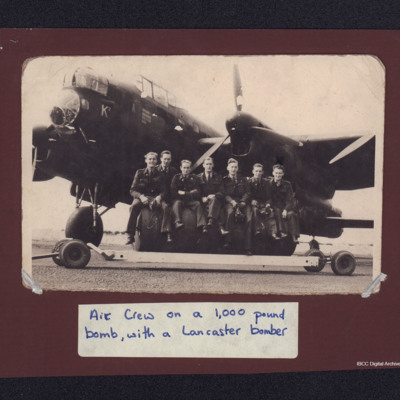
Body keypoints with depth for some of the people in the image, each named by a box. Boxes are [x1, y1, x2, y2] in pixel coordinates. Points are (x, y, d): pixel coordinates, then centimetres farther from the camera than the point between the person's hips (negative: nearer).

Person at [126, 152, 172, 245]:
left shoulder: (159, 175, 11)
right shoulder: (139, 173, 6)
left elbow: (163, 191, 8)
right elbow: (133, 191, 2)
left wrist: (159, 197, -16)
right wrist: (141, 196, -19)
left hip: (155, 198, 1)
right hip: (141, 197, -1)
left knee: (165, 207, -30)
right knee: (134, 206, -35)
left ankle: (168, 234, -32)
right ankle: (130, 236, -35)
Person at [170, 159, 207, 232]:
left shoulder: (194, 178, 9)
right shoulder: (176, 177, 5)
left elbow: (197, 193, 1)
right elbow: (173, 192, -5)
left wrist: (184, 193, -6)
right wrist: (190, 193, -6)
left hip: (191, 201, 1)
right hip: (179, 199, -1)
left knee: (197, 204, -27)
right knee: (177, 203, -32)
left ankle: (202, 225, -40)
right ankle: (178, 222, -50)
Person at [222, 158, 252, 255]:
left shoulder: (243, 180, 24)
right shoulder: (224, 180, 18)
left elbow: (247, 193, 12)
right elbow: (224, 194, 5)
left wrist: (243, 202, -9)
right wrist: (232, 201, -15)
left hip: (242, 203, 2)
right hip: (229, 203, -2)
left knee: (249, 219, -30)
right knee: (230, 212, -40)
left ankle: (248, 247, -32)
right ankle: (228, 240, -37)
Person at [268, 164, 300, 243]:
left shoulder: (287, 184, 5)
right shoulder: (269, 184, 3)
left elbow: (290, 199, -1)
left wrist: (286, 209, -18)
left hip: (286, 206, 1)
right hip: (274, 206, -1)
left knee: (291, 214, -31)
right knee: (277, 211, -35)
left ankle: (294, 236, -31)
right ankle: (282, 232, -41)